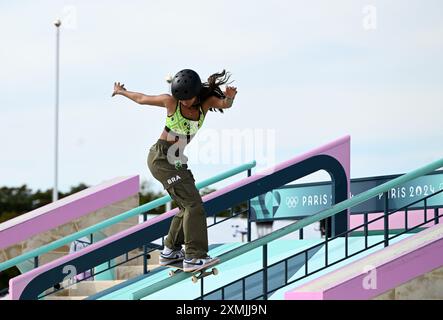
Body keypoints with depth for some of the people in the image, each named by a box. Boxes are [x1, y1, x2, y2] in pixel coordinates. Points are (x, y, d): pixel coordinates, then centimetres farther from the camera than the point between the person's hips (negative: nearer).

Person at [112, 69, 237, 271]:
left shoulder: (206, 101, -4)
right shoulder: (170, 101, -13)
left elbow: (224, 104, -24)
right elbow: (141, 99, 2)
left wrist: (229, 97, -46)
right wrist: (121, 92, 18)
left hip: (177, 160, 7)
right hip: (161, 157, -7)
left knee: (188, 205, 11)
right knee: (192, 203, -15)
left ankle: (170, 252, 26)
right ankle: (194, 257, -19)